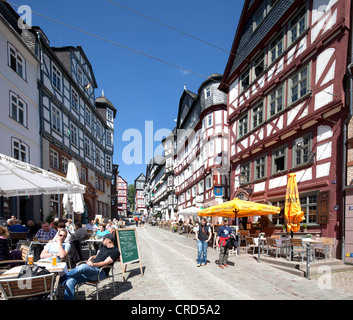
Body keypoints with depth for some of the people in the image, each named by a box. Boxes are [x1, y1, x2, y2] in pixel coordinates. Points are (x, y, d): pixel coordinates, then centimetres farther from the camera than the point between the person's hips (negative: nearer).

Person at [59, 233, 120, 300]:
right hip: (90, 270, 8)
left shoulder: (115, 251, -1)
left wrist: (94, 264, -26)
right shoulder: (104, 247, 24)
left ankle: (60, 279, -17)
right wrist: (93, 257, 17)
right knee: (70, 281, -16)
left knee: (83, 266, -35)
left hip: (100, 272, -8)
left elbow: (105, 263, -11)